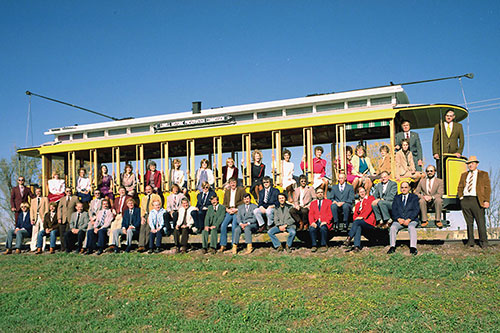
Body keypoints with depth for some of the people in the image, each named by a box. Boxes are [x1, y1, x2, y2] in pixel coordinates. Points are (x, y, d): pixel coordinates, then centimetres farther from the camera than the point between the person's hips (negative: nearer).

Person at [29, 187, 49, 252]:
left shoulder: (45, 199, 11)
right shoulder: (33, 200, 20)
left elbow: (47, 209, 2)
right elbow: (31, 210, 12)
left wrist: (44, 217, -10)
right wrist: (32, 219, -1)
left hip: (42, 217, -3)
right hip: (35, 218, 3)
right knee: (34, 233, -2)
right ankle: (33, 247, -1)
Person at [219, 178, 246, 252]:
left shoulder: (241, 190, 5)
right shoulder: (227, 191, 20)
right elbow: (224, 203, 18)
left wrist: (236, 209, -9)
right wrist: (227, 209, -2)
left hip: (237, 211, -4)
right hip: (229, 211, 4)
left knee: (234, 226, -21)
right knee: (223, 225, -15)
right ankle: (223, 245, -9)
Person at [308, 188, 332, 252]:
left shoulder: (328, 202, 17)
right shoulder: (313, 203, 24)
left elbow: (330, 214, 5)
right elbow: (311, 214, 10)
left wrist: (325, 221, -13)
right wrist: (312, 222, -10)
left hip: (324, 222, -2)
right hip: (315, 222, 2)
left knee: (323, 228, -36)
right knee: (311, 228, -31)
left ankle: (324, 245, -22)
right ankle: (314, 245, -21)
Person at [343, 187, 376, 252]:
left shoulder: (371, 198, 13)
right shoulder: (358, 204, 29)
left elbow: (369, 208, -4)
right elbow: (355, 215, 21)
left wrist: (362, 217, -16)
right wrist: (356, 218, -4)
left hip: (369, 222, -3)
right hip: (360, 222, 3)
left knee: (356, 222, -33)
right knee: (358, 227, -33)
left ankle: (349, 238, -38)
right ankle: (357, 247, -46)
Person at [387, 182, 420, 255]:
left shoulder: (414, 197, 14)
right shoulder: (396, 198, 20)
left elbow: (416, 210, 2)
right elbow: (394, 210, 9)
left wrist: (409, 219, -13)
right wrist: (398, 219, -10)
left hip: (411, 220, -2)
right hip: (399, 220, 2)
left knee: (411, 227, -35)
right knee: (392, 228, -28)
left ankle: (413, 248, -41)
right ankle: (392, 247, -29)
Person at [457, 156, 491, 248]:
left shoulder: (483, 174, 8)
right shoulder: (464, 175, 20)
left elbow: (487, 188, 2)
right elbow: (460, 187, 22)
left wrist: (486, 201, -8)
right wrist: (461, 197, 5)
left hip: (477, 200, -3)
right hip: (465, 200, 4)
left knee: (480, 222, -4)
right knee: (469, 222, 6)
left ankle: (483, 241, 5)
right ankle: (470, 241, 12)